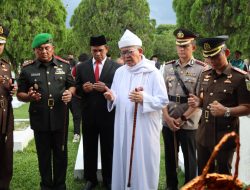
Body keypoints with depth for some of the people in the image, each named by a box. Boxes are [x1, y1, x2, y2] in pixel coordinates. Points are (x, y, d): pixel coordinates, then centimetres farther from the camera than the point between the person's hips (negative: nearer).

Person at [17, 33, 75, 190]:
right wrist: (29, 96, -18)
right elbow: (20, 94, 4)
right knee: (44, 155, 12)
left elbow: (72, 85, 12)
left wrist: (70, 93, -11)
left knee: (61, 154, 11)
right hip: (39, 120, -1)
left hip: (60, 118, 1)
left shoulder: (64, 65, 3)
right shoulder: (27, 69, -1)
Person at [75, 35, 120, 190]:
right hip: (88, 115, 2)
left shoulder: (116, 67, -3)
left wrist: (107, 89, -22)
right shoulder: (82, 67, 6)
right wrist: (83, 88, -14)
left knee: (108, 149, 10)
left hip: (108, 115, -2)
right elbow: (76, 89, 7)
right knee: (89, 149, 12)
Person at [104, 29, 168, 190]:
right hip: (123, 128, 5)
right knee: (123, 162, 13)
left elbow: (163, 101, -10)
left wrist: (144, 98, -26)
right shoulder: (119, 72, 8)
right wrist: (112, 98, -9)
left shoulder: (153, 73, -8)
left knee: (144, 164, 4)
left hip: (145, 129, -4)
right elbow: (117, 99, 14)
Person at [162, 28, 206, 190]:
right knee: (170, 156, 16)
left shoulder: (201, 69, -6)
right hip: (168, 121, 4)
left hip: (189, 123, -4)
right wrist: (167, 117, -7)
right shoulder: (169, 67, 6)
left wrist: (182, 119, -12)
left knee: (189, 158, 9)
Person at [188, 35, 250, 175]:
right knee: (202, 174, 17)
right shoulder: (205, 75, 7)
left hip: (225, 136, -6)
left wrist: (226, 111, -29)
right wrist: (198, 102, -4)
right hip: (204, 135, 6)